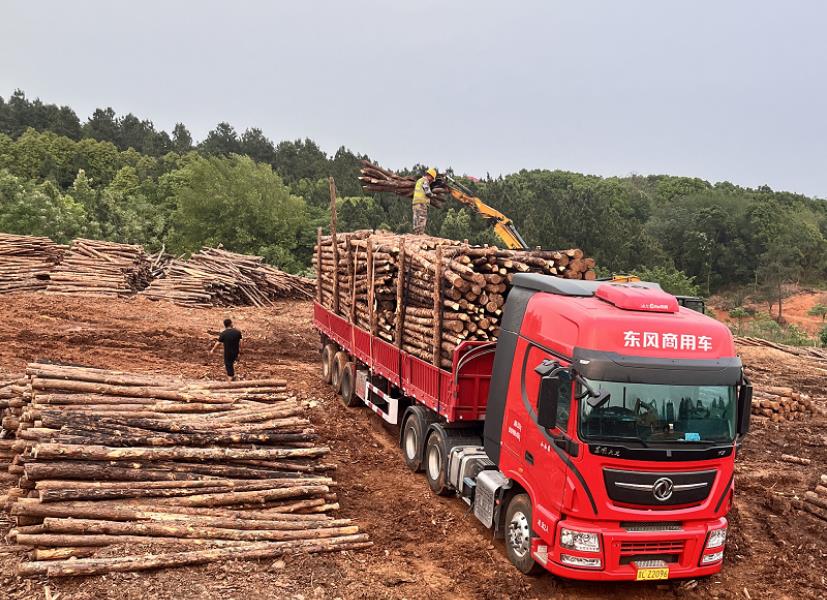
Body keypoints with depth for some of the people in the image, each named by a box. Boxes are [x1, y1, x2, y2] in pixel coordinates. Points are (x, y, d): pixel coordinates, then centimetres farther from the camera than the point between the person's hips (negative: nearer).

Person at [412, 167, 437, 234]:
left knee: (417, 223, 7)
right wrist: (433, 195, 6)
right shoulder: (425, 181, -6)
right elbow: (428, 193, -13)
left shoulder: (419, 181, 24)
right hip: (421, 204, -9)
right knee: (421, 222, -12)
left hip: (415, 203, 9)